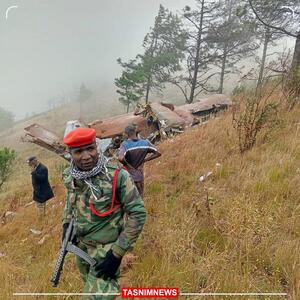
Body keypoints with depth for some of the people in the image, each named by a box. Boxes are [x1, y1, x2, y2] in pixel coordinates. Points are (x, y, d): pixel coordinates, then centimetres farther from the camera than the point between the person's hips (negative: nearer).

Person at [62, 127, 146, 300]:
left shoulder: (116, 176, -26)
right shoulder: (71, 176, -8)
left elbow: (138, 213, -20)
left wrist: (117, 253, -20)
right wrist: (66, 224, 4)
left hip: (106, 249, -6)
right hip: (80, 245, 6)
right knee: (90, 286, 27)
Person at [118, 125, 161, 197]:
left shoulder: (125, 144, -16)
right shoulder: (145, 143, -4)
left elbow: (121, 158, -34)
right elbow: (158, 153, 0)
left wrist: (127, 165, -16)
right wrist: (144, 160, 1)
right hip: (139, 177, 3)